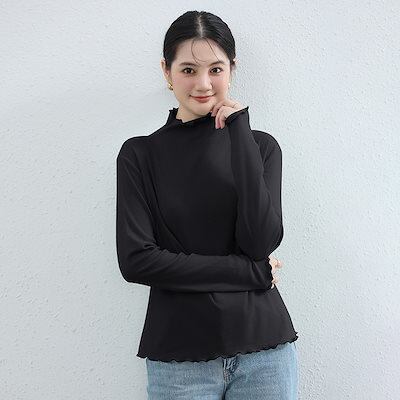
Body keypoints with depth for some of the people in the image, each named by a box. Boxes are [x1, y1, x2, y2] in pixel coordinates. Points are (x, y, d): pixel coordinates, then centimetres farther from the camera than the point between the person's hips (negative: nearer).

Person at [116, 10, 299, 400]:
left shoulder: (261, 145, 3)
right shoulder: (139, 155, -1)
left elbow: (261, 242, -10)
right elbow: (136, 260, -11)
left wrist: (240, 134, -12)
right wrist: (251, 272, -12)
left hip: (264, 348, 1)